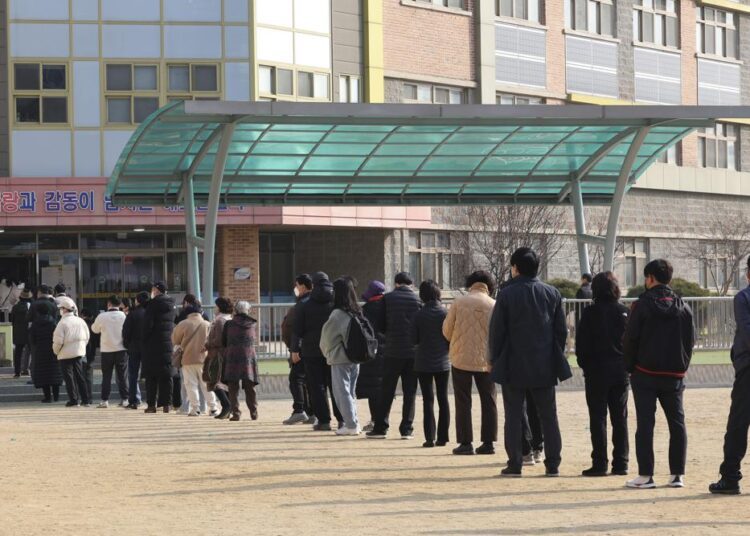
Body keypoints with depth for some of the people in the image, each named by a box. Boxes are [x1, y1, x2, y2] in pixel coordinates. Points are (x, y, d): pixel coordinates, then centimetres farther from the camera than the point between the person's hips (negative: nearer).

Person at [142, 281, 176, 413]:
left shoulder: (153, 303, -10)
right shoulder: (171, 304, 9)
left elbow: (148, 324, -13)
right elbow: (173, 323, 13)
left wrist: (144, 340, -4)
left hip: (153, 344, -5)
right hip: (168, 344, 5)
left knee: (151, 376, 0)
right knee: (166, 375, 7)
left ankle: (151, 404, -2)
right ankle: (166, 404, 3)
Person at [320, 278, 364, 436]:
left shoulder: (337, 314, -16)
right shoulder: (357, 312, 4)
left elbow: (327, 338, -6)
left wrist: (327, 352, 12)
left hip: (340, 359, -7)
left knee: (342, 391, 0)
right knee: (351, 391, 17)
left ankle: (351, 424, -3)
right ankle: (353, 422, 18)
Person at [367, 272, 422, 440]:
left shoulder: (388, 298, -3)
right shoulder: (418, 300, -1)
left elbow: (379, 326, -3)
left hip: (392, 351, -1)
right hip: (413, 352, 1)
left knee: (387, 391, 7)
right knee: (410, 391, 7)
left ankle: (380, 428, 7)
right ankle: (406, 429, 5)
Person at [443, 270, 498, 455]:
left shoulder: (459, 302, -6)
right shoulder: (493, 306, -4)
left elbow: (447, 330, 0)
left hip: (461, 357, -1)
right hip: (486, 359, 1)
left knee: (463, 402, 6)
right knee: (489, 401, 11)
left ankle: (466, 442, 3)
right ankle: (488, 442, 9)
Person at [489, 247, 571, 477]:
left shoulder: (507, 294, -8)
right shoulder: (552, 294, 3)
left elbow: (496, 331, -6)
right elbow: (561, 330, 6)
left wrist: (495, 359, 5)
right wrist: (556, 356, 15)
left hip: (514, 365, -3)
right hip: (545, 365, 3)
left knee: (514, 417, 3)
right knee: (548, 416, 9)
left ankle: (514, 464, 1)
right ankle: (552, 464, 8)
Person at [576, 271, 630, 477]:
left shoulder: (590, 313, -9)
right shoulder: (624, 312, 1)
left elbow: (581, 344, -7)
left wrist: (585, 366, 6)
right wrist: (626, 364, 12)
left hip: (597, 371, -4)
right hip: (621, 372, 4)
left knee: (598, 418, 0)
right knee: (620, 418, 9)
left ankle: (599, 463, -3)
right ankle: (621, 463, 9)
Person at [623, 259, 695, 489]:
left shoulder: (642, 305, -8)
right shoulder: (683, 307, 5)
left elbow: (630, 339, -9)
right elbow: (691, 340, 8)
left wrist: (630, 367, 2)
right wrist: (682, 366, 14)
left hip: (645, 374, -4)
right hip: (674, 375, 4)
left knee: (645, 424, 0)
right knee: (677, 423, 9)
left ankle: (645, 475, -2)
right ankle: (677, 474, 9)